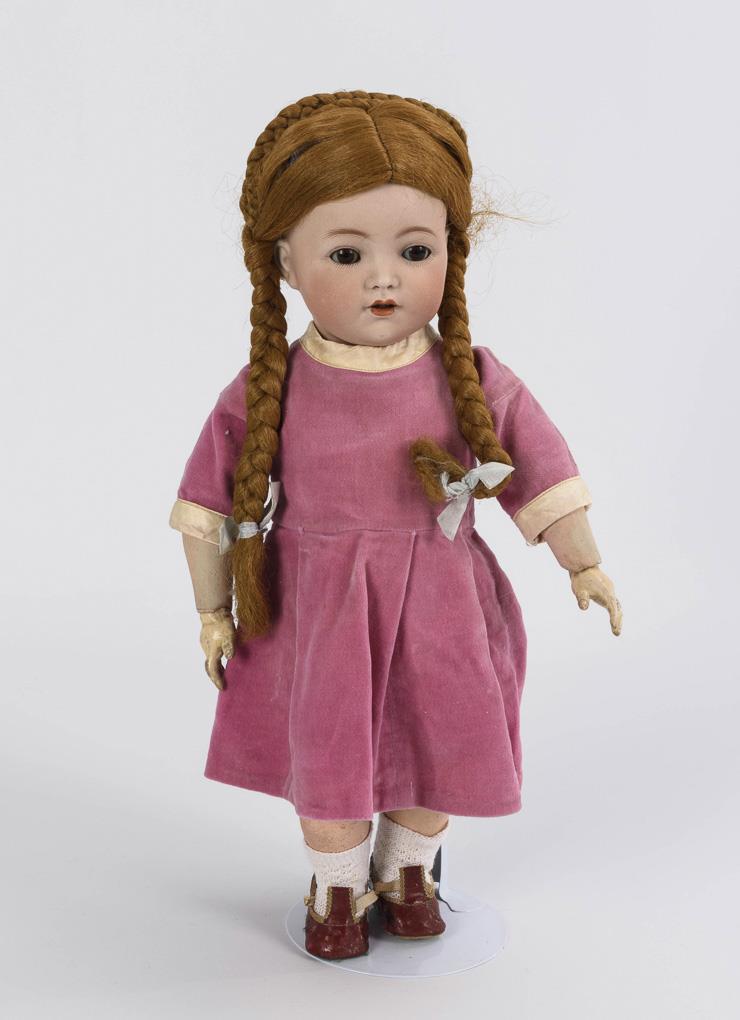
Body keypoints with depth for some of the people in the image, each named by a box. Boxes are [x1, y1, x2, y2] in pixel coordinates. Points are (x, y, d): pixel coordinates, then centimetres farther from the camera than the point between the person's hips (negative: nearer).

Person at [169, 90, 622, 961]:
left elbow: (540, 471, 1)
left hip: (440, 610, 2)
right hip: (317, 616, -1)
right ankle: (337, 888, 36)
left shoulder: (474, 383, -9)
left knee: (439, 746, 14)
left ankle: (406, 871, 42)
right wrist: (212, 609, 3)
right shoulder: (268, 394, -11)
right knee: (328, 758, 9)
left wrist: (585, 564, 5)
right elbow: (210, 505, -2)